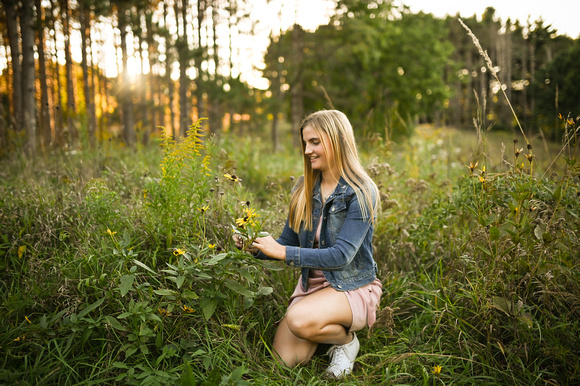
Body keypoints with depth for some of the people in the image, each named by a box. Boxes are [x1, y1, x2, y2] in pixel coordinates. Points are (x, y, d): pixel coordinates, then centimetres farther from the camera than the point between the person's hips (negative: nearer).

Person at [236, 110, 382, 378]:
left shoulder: (361, 193, -15)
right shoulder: (304, 188, 3)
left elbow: (341, 255, -22)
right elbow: (288, 242, 7)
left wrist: (283, 252, -25)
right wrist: (255, 247, -13)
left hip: (352, 287, -5)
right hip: (312, 283, 5)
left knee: (300, 320, -33)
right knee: (284, 359, -12)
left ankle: (347, 339, -2)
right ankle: (330, 326, 16)